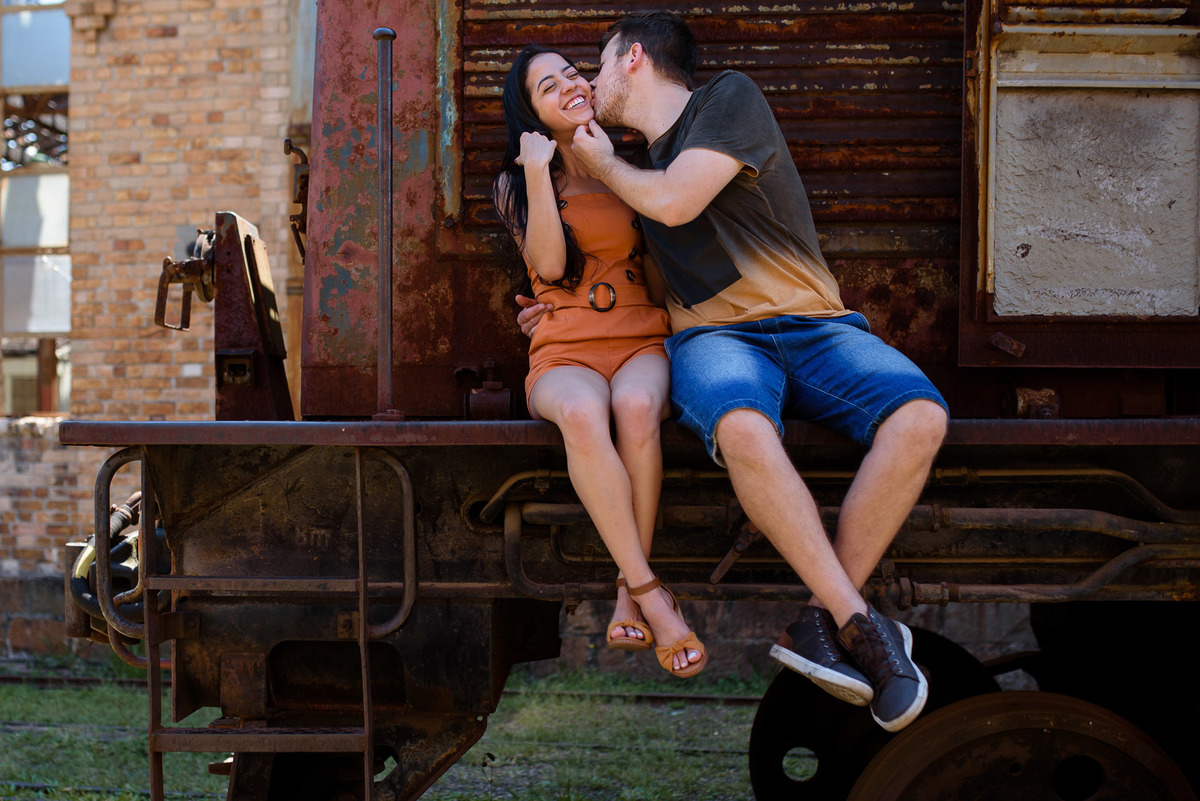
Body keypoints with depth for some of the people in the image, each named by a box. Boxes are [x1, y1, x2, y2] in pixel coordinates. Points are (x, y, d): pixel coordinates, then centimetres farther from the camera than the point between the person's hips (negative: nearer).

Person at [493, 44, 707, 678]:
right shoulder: (514, 184, 13)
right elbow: (550, 264, -4)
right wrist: (539, 172, -10)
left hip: (642, 342, 1)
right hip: (566, 356, -1)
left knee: (637, 406, -37)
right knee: (583, 413, -39)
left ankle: (628, 597, -30)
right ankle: (652, 596, -36)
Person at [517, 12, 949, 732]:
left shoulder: (730, 98, 6)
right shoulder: (634, 168, 25)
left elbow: (676, 202, -9)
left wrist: (602, 164, 10)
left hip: (809, 322, -2)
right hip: (715, 335, 2)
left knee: (920, 418, -33)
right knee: (743, 429, -37)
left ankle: (823, 620, -30)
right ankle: (862, 624, -32)